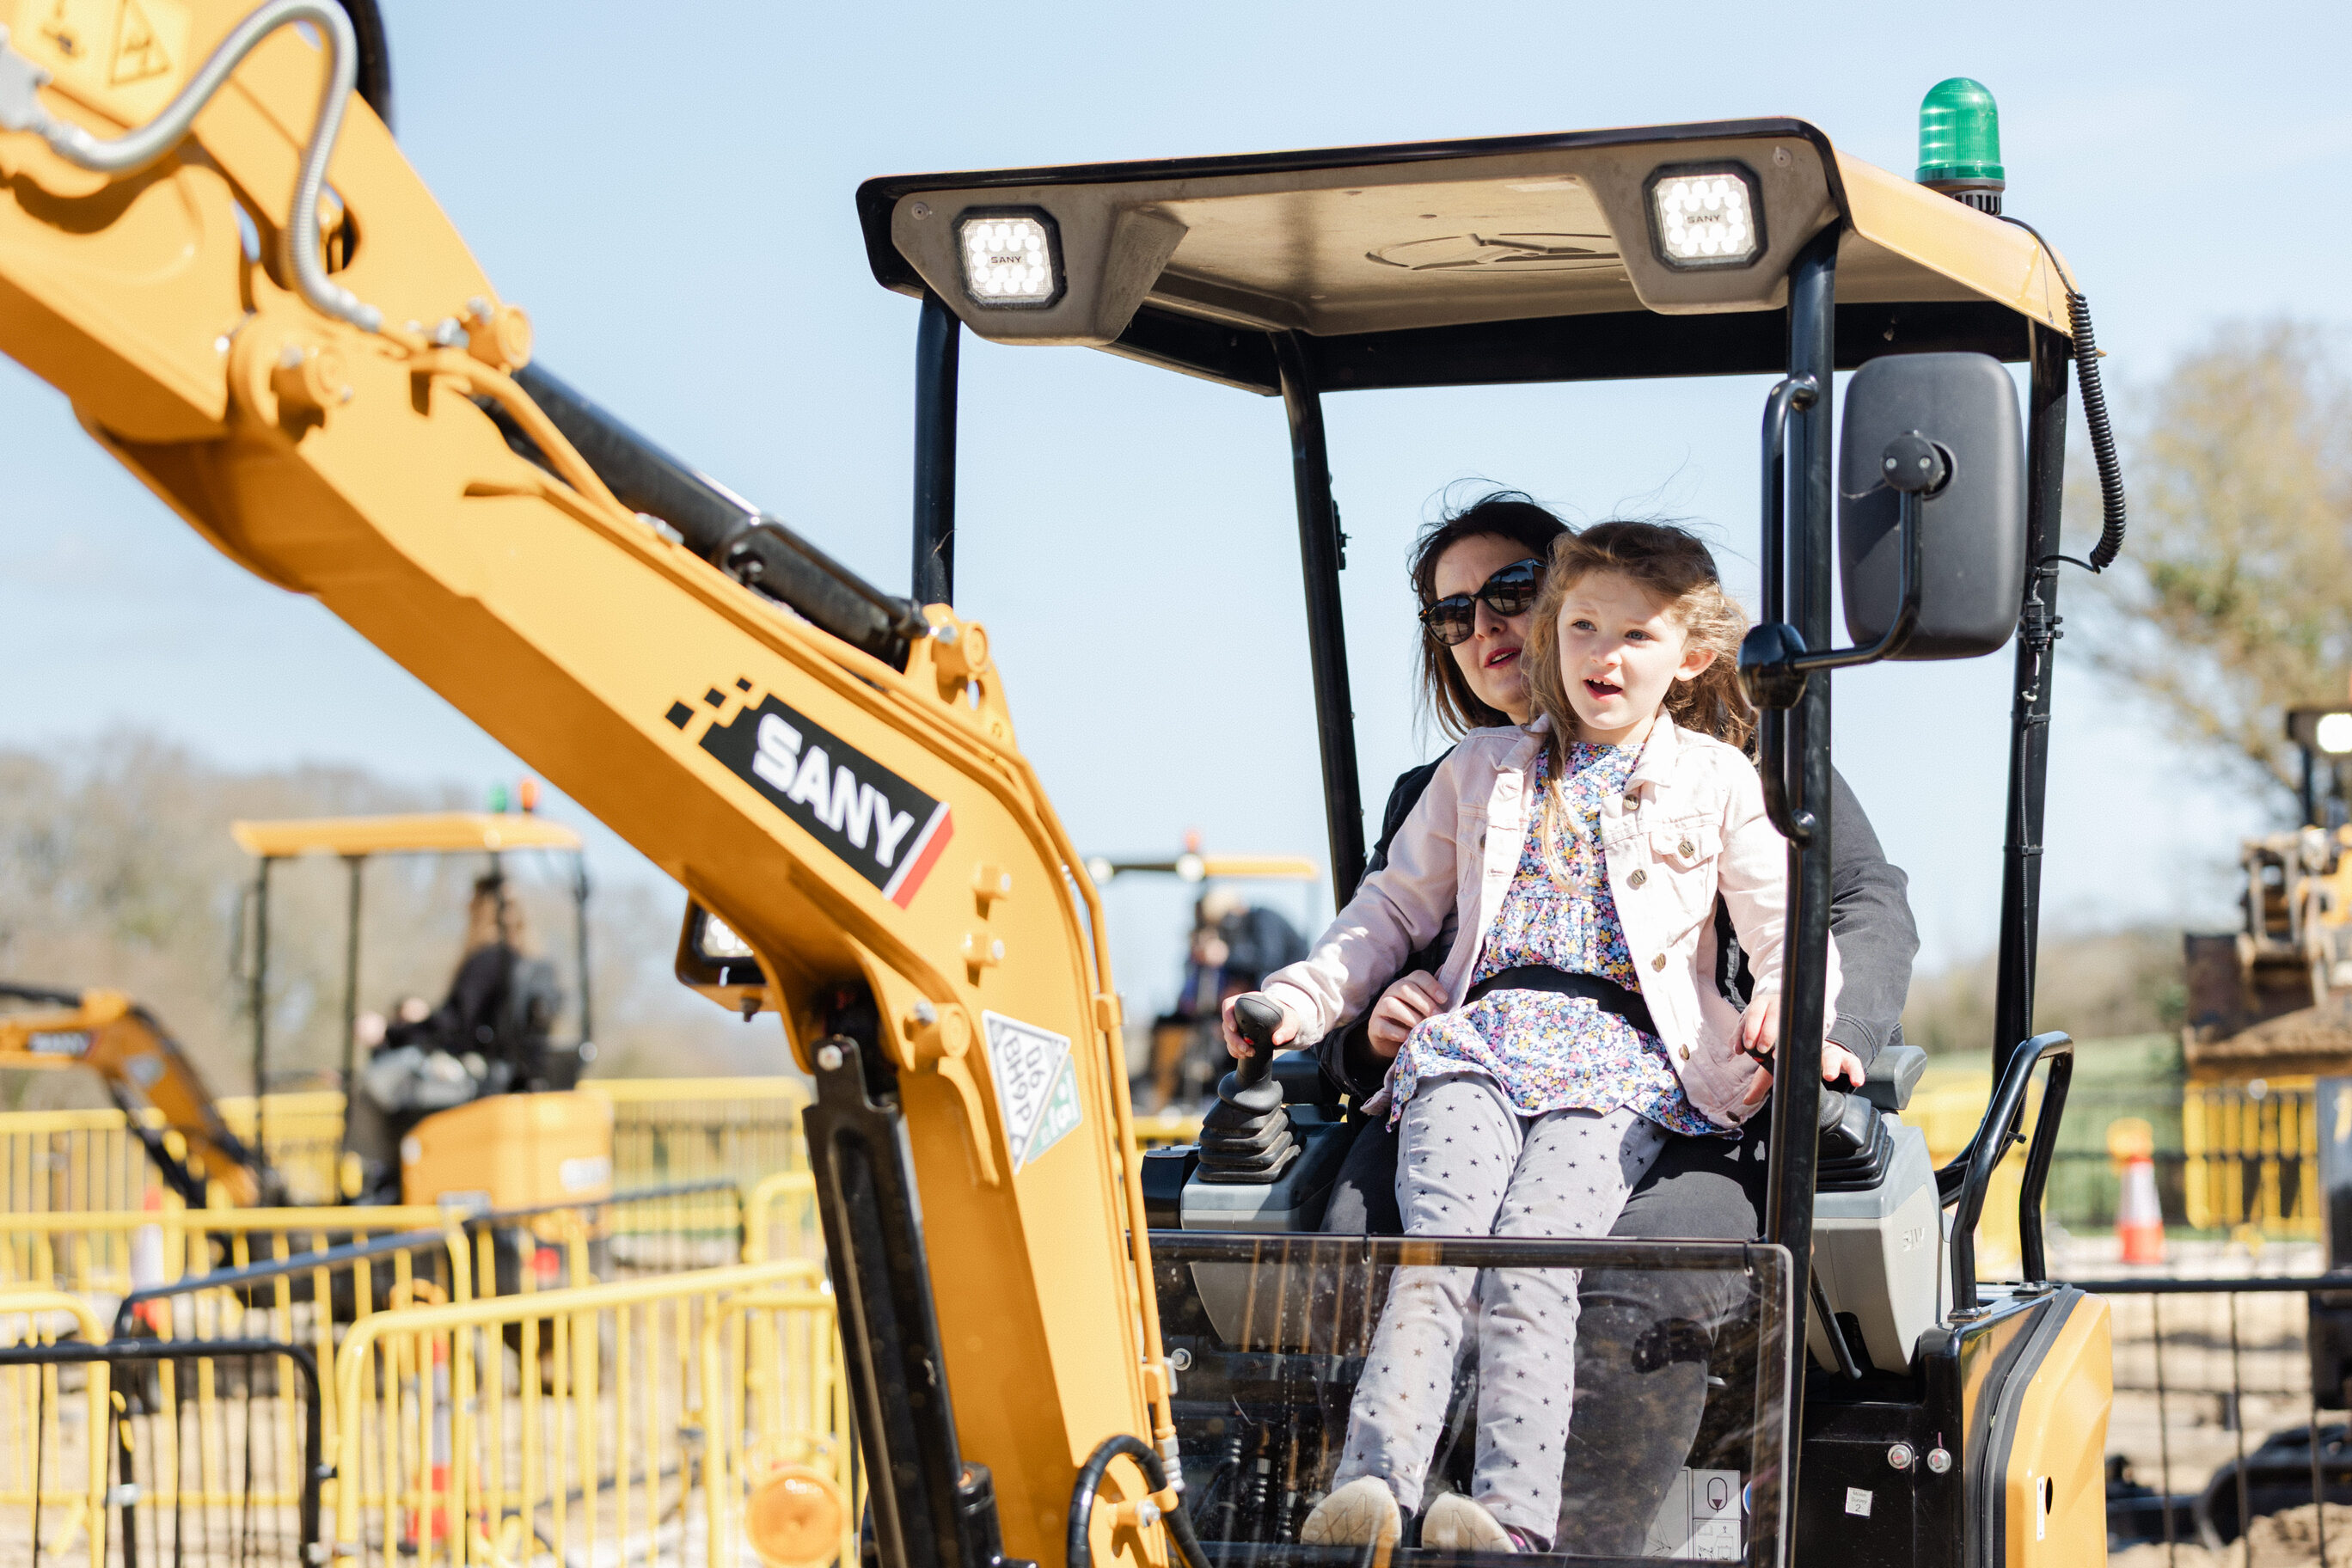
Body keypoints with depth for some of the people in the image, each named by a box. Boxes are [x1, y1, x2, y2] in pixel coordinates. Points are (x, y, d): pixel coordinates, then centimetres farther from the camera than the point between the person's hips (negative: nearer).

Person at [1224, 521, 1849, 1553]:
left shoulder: (1718, 783, 18)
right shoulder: (1484, 770, 26)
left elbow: (1787, 924, 12)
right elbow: (1397, 905, 28)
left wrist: (1785, 1006, -11)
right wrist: (1303, 996, 13)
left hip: (1619, 1054, -2)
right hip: (1476, 1039, 2)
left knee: (1531, 1267, -27)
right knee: (1436, 1245, -26)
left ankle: (1513, 1516, -41)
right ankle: (1370, 1487, -43)